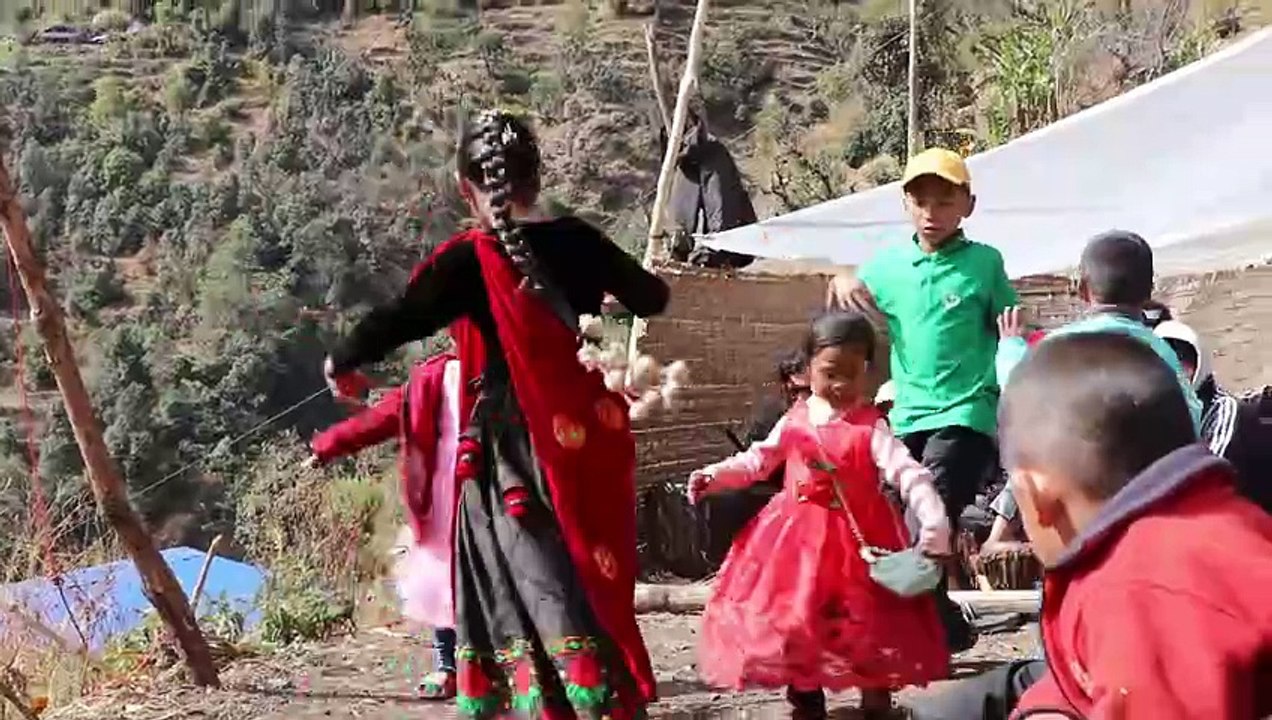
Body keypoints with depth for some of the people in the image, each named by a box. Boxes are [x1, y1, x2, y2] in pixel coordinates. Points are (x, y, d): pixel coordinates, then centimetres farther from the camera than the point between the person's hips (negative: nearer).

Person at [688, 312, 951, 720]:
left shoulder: (871, 428, -13)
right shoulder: (794, 421, 1)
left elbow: (911, 476, -21)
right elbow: (757, 461, 14)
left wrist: (935, 528, -32)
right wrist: (713, 476, 3)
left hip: (855, 540, -4)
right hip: (797, 538, 4)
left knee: (864, 627, 2)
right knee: (791, 621, 11)